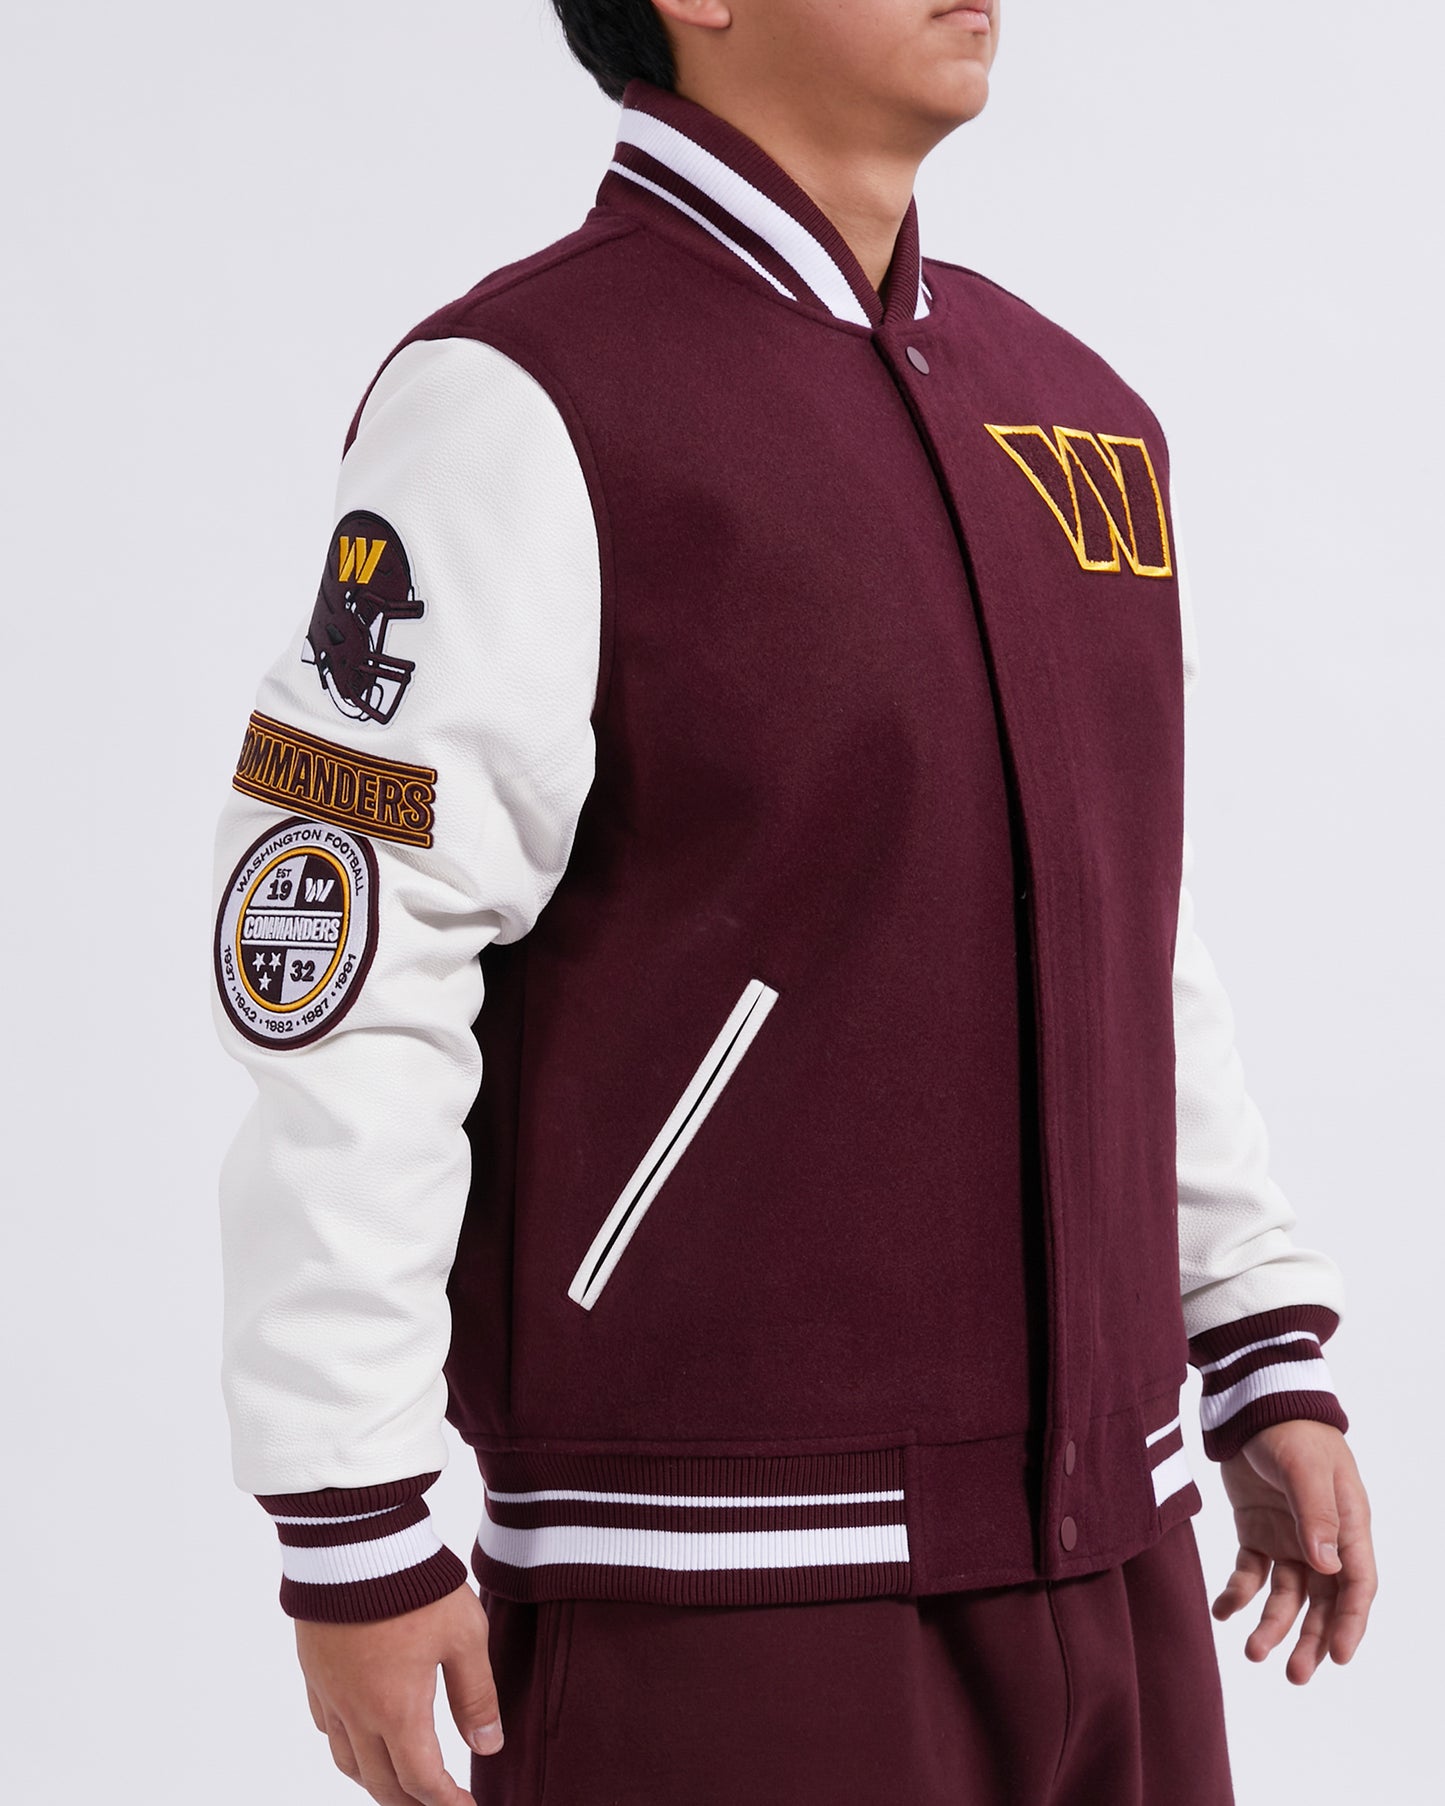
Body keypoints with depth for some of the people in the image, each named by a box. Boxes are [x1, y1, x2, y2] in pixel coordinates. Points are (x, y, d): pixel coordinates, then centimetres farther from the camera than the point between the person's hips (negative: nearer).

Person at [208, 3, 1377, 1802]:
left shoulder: (1068, 419, 10)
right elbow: (339, 984, -15)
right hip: (706, 1575, -7)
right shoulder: (519, 405, -13)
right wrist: (348, 1541, -15)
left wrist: (1268, 1367, 13)